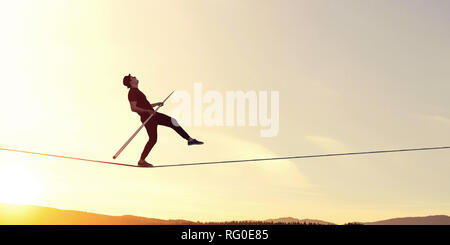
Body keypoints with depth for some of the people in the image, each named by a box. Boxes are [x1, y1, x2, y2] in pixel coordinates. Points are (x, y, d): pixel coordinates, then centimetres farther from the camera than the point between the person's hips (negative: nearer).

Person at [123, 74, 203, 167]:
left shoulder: (136, 91, 18)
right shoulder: (132, 92, -13)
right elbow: (133, 108, -23)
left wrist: (156, 104, 24)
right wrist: (147, 111, -28)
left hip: (153, 115, 10)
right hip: (147, 118, -10)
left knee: (173, 122, 6)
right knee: (153, 139, -6)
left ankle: (190, 139, 7)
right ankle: (141, 161, 6)